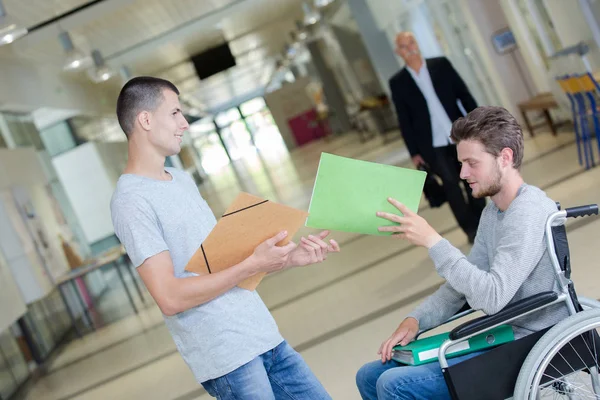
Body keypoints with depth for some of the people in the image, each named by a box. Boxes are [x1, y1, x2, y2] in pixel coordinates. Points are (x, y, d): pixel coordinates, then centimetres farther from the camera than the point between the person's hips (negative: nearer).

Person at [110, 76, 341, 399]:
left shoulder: (182, 180, 14)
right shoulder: (132, 201, -13)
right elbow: (170, 297, -20)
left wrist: (290, 257, 6)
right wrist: (253, 266, -18)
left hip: (264, 335, 8)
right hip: (226, 355, -8)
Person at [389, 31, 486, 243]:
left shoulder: (441, 64, 4)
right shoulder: (397, 82, 0)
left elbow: (464, 94, 6)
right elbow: (404, 120, 1)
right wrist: (414, 152, -1)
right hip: (433, 146, -2)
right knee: (451, 184, -7)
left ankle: (481, 224, 23)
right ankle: (472, 230, 5)